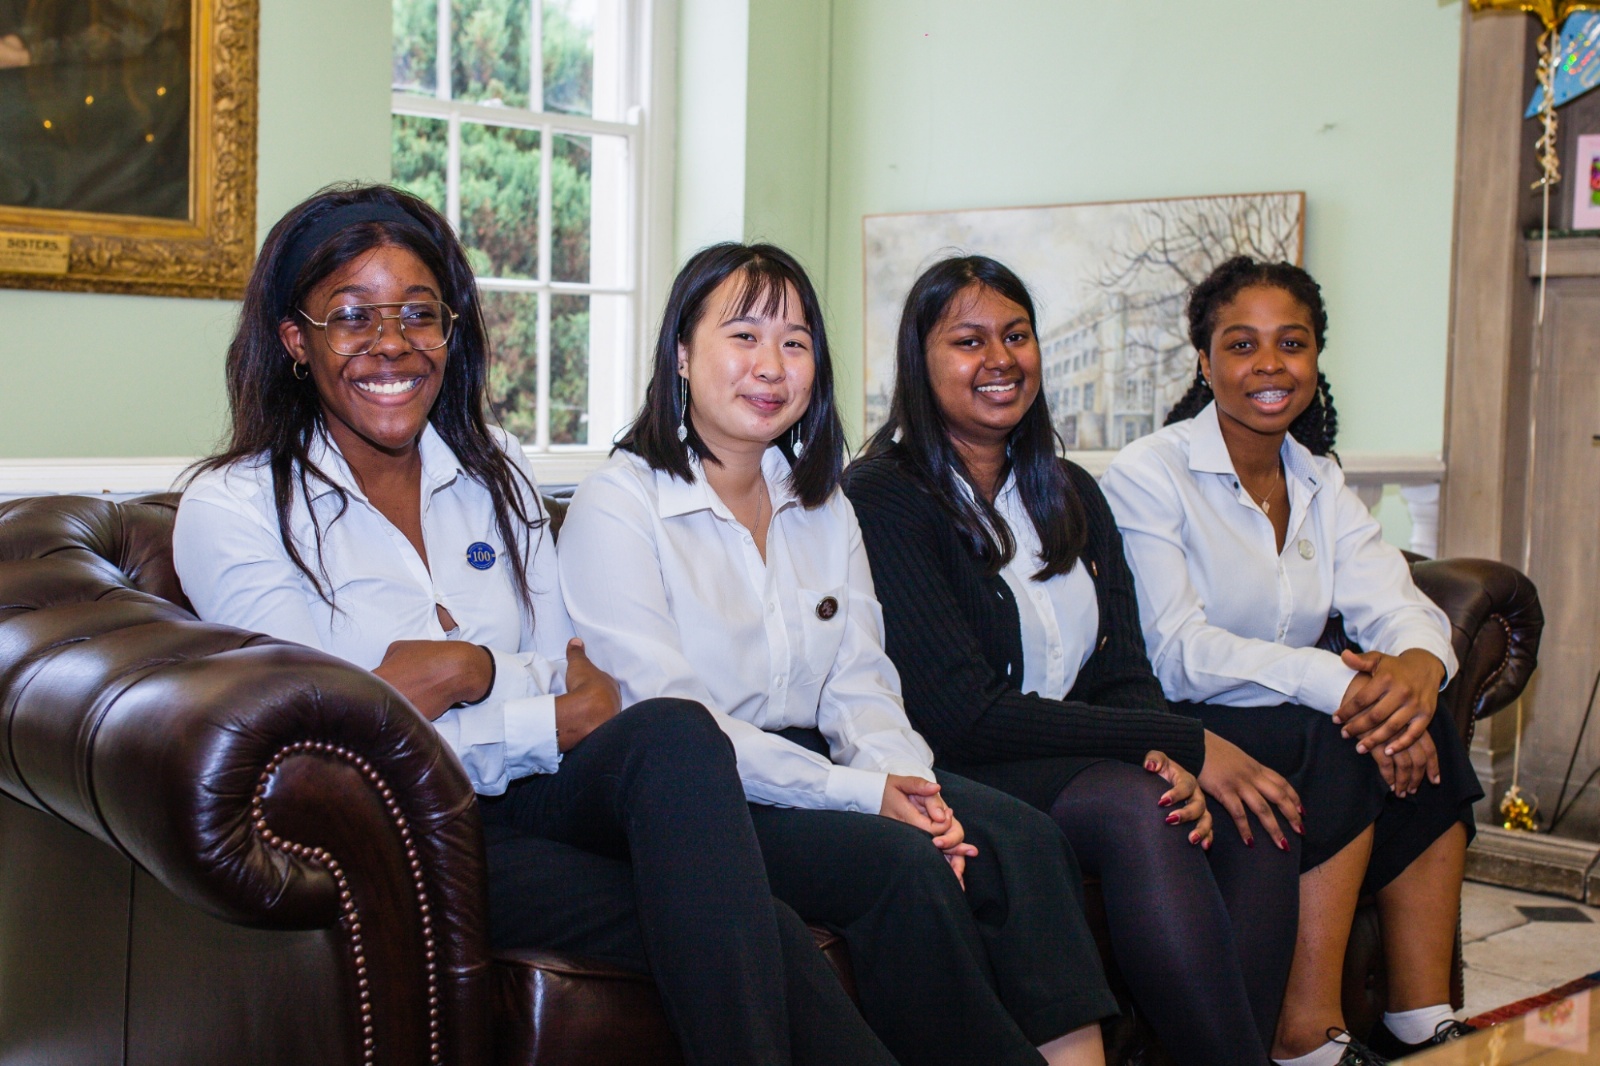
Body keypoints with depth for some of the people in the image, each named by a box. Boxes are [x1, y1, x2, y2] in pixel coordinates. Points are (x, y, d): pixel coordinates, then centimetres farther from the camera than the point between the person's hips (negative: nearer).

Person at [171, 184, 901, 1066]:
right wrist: (544, 709, -12)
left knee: (671, 733, -32)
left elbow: (584, 684, 7)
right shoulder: (229, 511, -2)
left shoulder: (494, 474, 13)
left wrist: (464, 670, -12)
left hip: (529, 798, 5)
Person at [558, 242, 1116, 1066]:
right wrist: (861, 794, -21)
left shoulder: (823, 505, 15)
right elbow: (670, 721, -16)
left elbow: (860, 682, 9)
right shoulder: (618, 504, -7)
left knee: (1021, 837, -17)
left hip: (813, 772, 6)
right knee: (905, 868, -28)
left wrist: (907, 779, -14)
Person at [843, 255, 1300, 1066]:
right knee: (1130, 807, -33)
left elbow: (1126, 675, 8)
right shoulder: (880, 498, -8)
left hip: (1081, 759, 7)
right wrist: (1188, 744, -17)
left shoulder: (1070, 494, 16)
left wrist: (1172, 761, -17)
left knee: (1257, 814, -20)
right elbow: (963, 714, -17)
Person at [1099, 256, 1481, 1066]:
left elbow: (1394, 604, -1)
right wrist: (1335, 682, -30)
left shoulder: (1320, 483, 13)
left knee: (1423, 734, -18)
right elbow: (1176, 655, -19)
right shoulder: (1149, 475, -8)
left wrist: (1417, 664, -27)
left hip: (1297, 726, 6)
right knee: (1341, 750, -29)